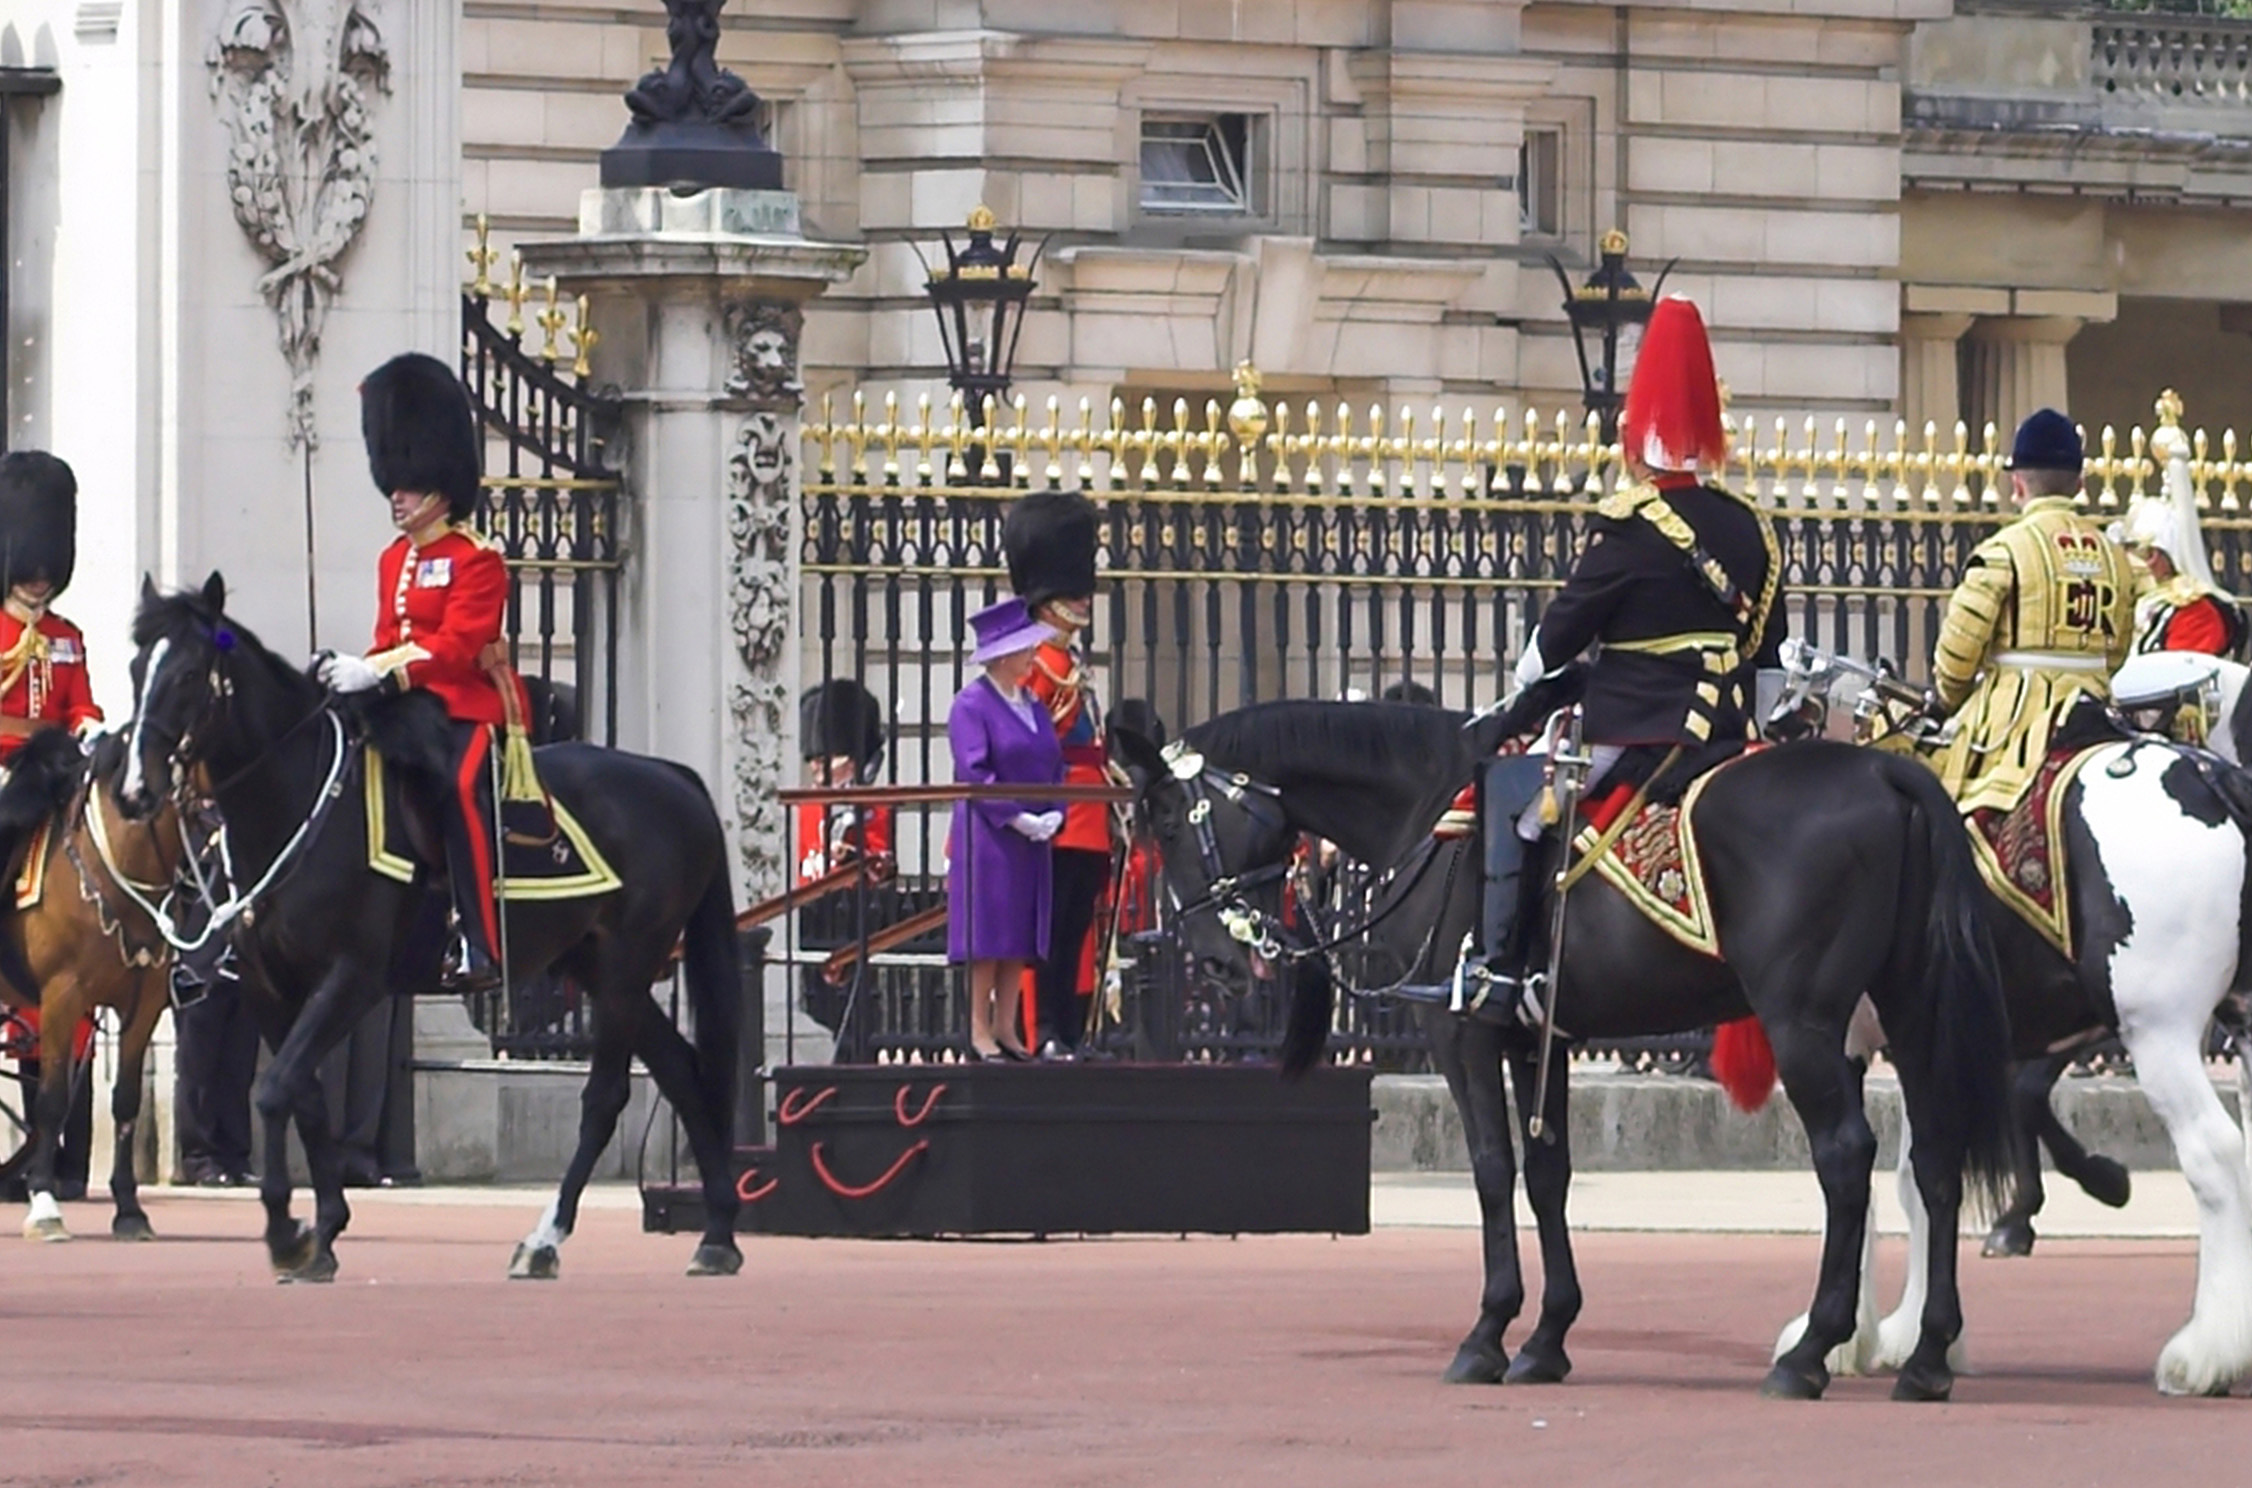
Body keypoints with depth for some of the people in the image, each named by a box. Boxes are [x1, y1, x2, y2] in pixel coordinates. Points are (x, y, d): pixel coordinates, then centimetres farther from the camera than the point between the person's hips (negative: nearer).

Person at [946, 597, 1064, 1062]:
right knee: (987, 933, -7)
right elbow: (975, 773, -15)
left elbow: (1055, 764, 15)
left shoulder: (1033, 706, 14)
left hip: (1032, 837, 7)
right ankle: (978, 1029, -4)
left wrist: (1054, 815, -2)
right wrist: (1018, 819, -19)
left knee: (1021, 936, 6)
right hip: (988, 836, -7)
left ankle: (1005, 1028, 9)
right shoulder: (972, 705, -8)